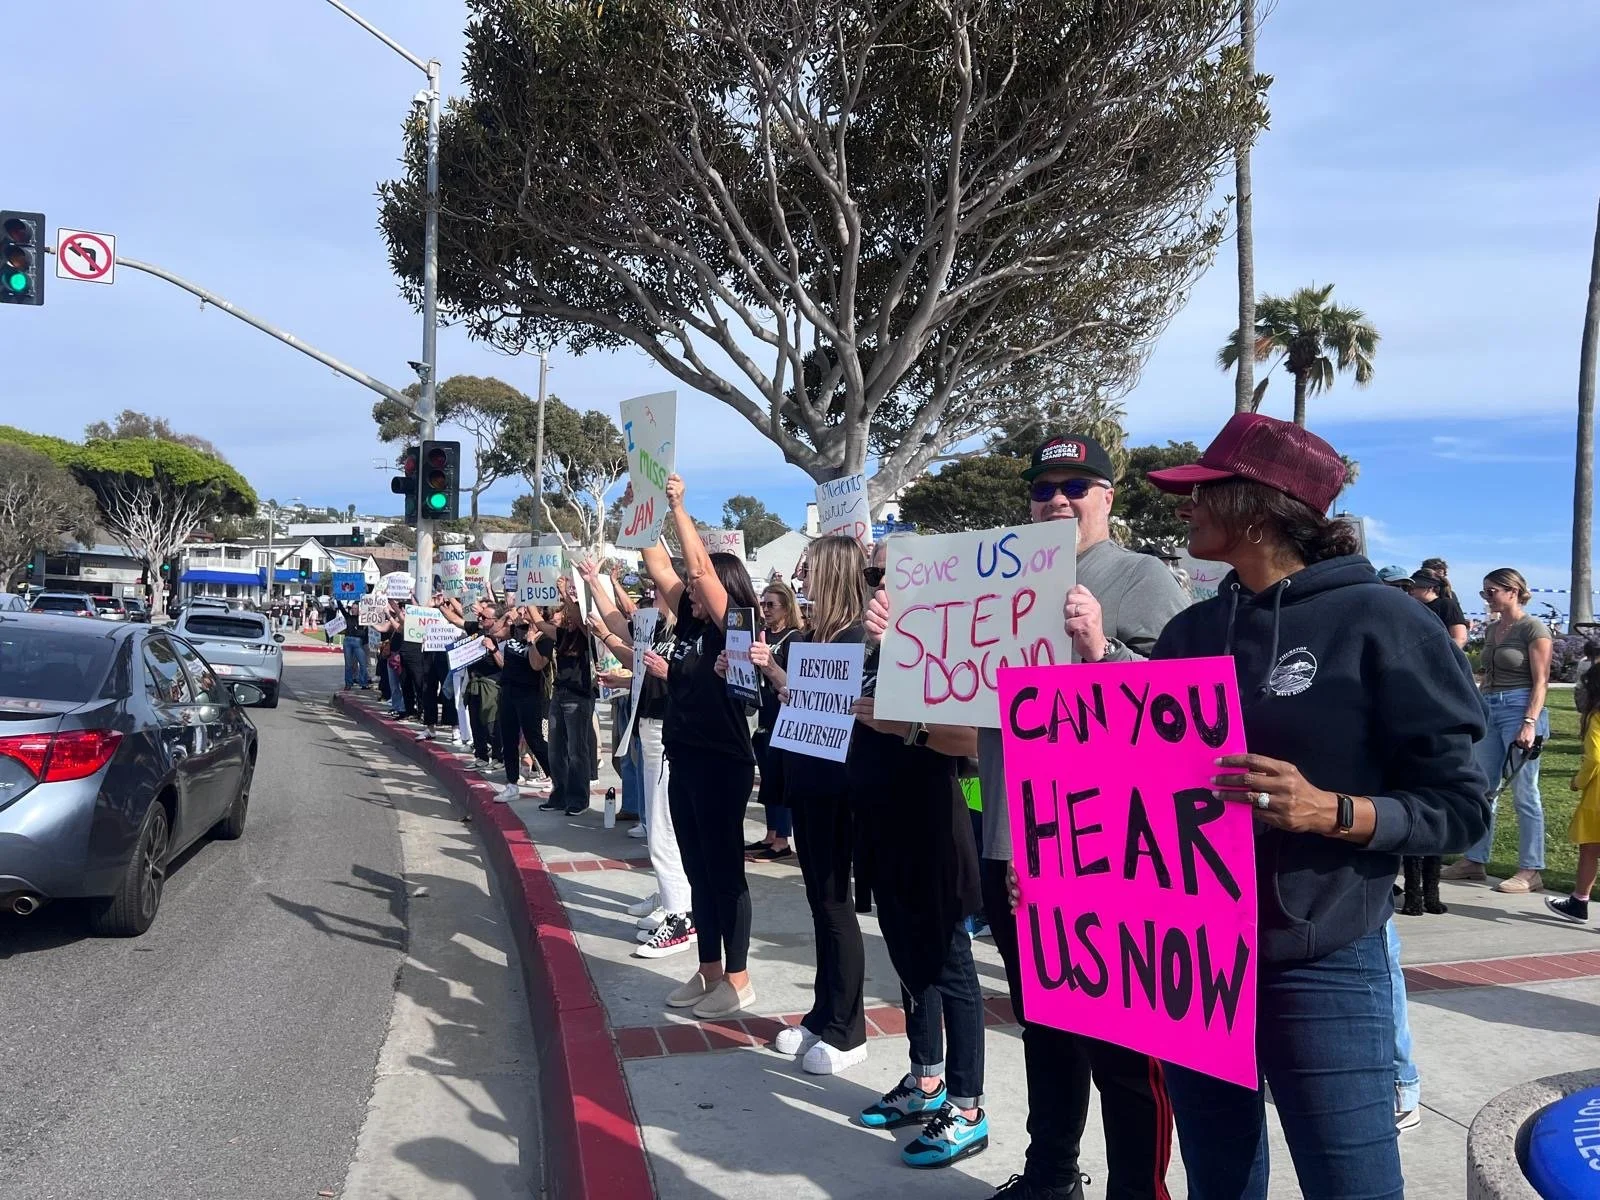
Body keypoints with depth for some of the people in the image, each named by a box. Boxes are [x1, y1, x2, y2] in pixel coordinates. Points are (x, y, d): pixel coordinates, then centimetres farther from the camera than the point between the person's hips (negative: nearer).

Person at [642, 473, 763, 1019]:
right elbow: (659, 567, 13)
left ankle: (738, 979, 10)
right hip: (684, 760, 8)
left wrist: (678, 507, -15)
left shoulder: (734, 628, -10)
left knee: (724, 870, 0)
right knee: (698, 870, 14)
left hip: (722, 764, -8)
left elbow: (702, 563, -19)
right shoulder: (691, 623, 10)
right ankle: (709, 970, 24)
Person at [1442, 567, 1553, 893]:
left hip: (1519, 708, -8)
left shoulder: (1533, 628, -7)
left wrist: (1530, 723, -19)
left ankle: (1530, 871, 3)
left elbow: (1540, 681, -11)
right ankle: (1475, 860, 16)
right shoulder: (1492, 630, 14)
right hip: (1489, 709, 8)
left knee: (1524, 794, -3)